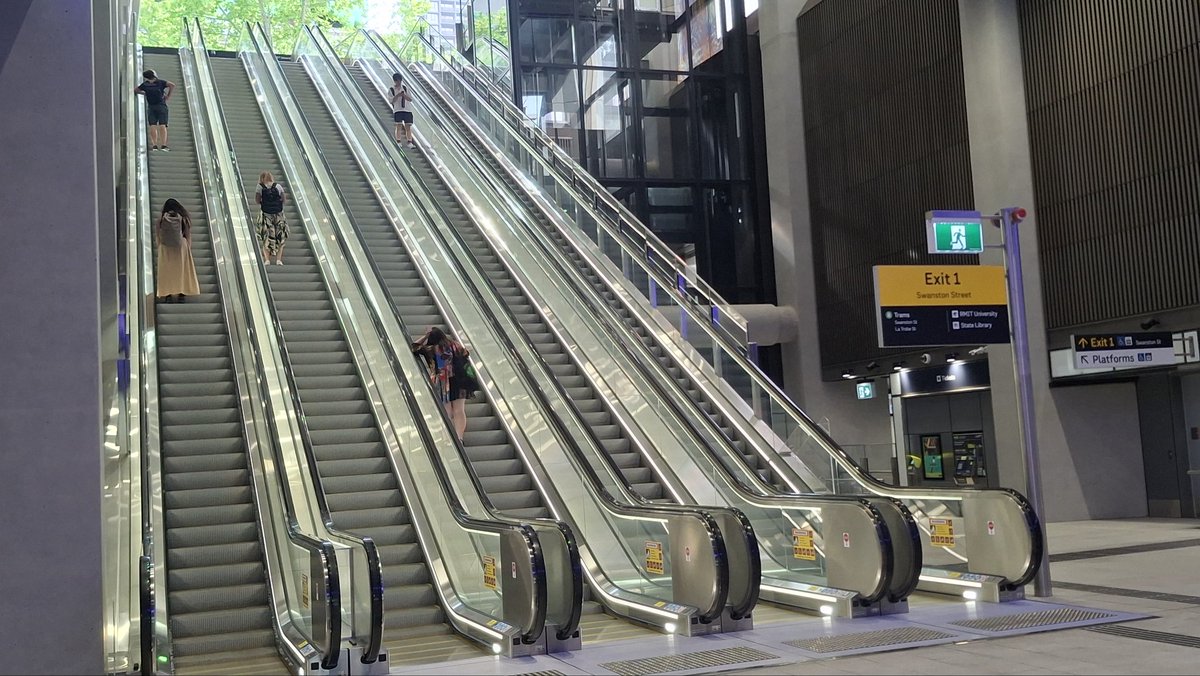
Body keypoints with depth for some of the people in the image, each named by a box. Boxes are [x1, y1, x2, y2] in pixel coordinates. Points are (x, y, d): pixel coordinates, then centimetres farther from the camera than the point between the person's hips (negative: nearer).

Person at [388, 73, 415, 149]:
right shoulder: (391, 89, 2)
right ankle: (398, 142, -5)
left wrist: (404, 95, -12)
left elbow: (410, 99, 6)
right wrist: (398, 95, -21)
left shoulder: (405, 88, 10)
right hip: (397, 111, -2)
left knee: (408, 126, -1)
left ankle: (410, 143, -2)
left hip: (407, 110, 3)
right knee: (399, 126, -9)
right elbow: (392, 101, -7)